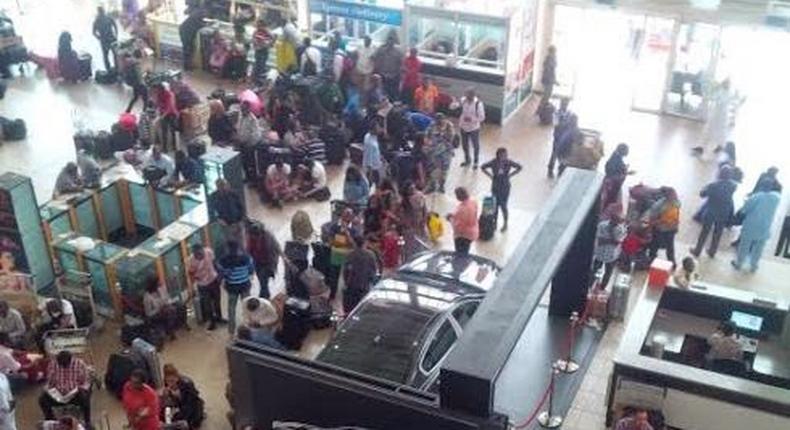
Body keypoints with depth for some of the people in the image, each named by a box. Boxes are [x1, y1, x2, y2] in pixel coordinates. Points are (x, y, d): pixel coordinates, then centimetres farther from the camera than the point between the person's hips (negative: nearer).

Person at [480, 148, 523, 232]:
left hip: (505, 187, -1)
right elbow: (483, 167, 0)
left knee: (503, 205, 4)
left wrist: (510, 175, -5)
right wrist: (490, 175, -5)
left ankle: (505, 224, 24)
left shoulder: (508, 162, -15)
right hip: (495, 186, 1)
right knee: (495, 205, 8)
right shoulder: (493, 162, -14)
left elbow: (519, 167, -3)